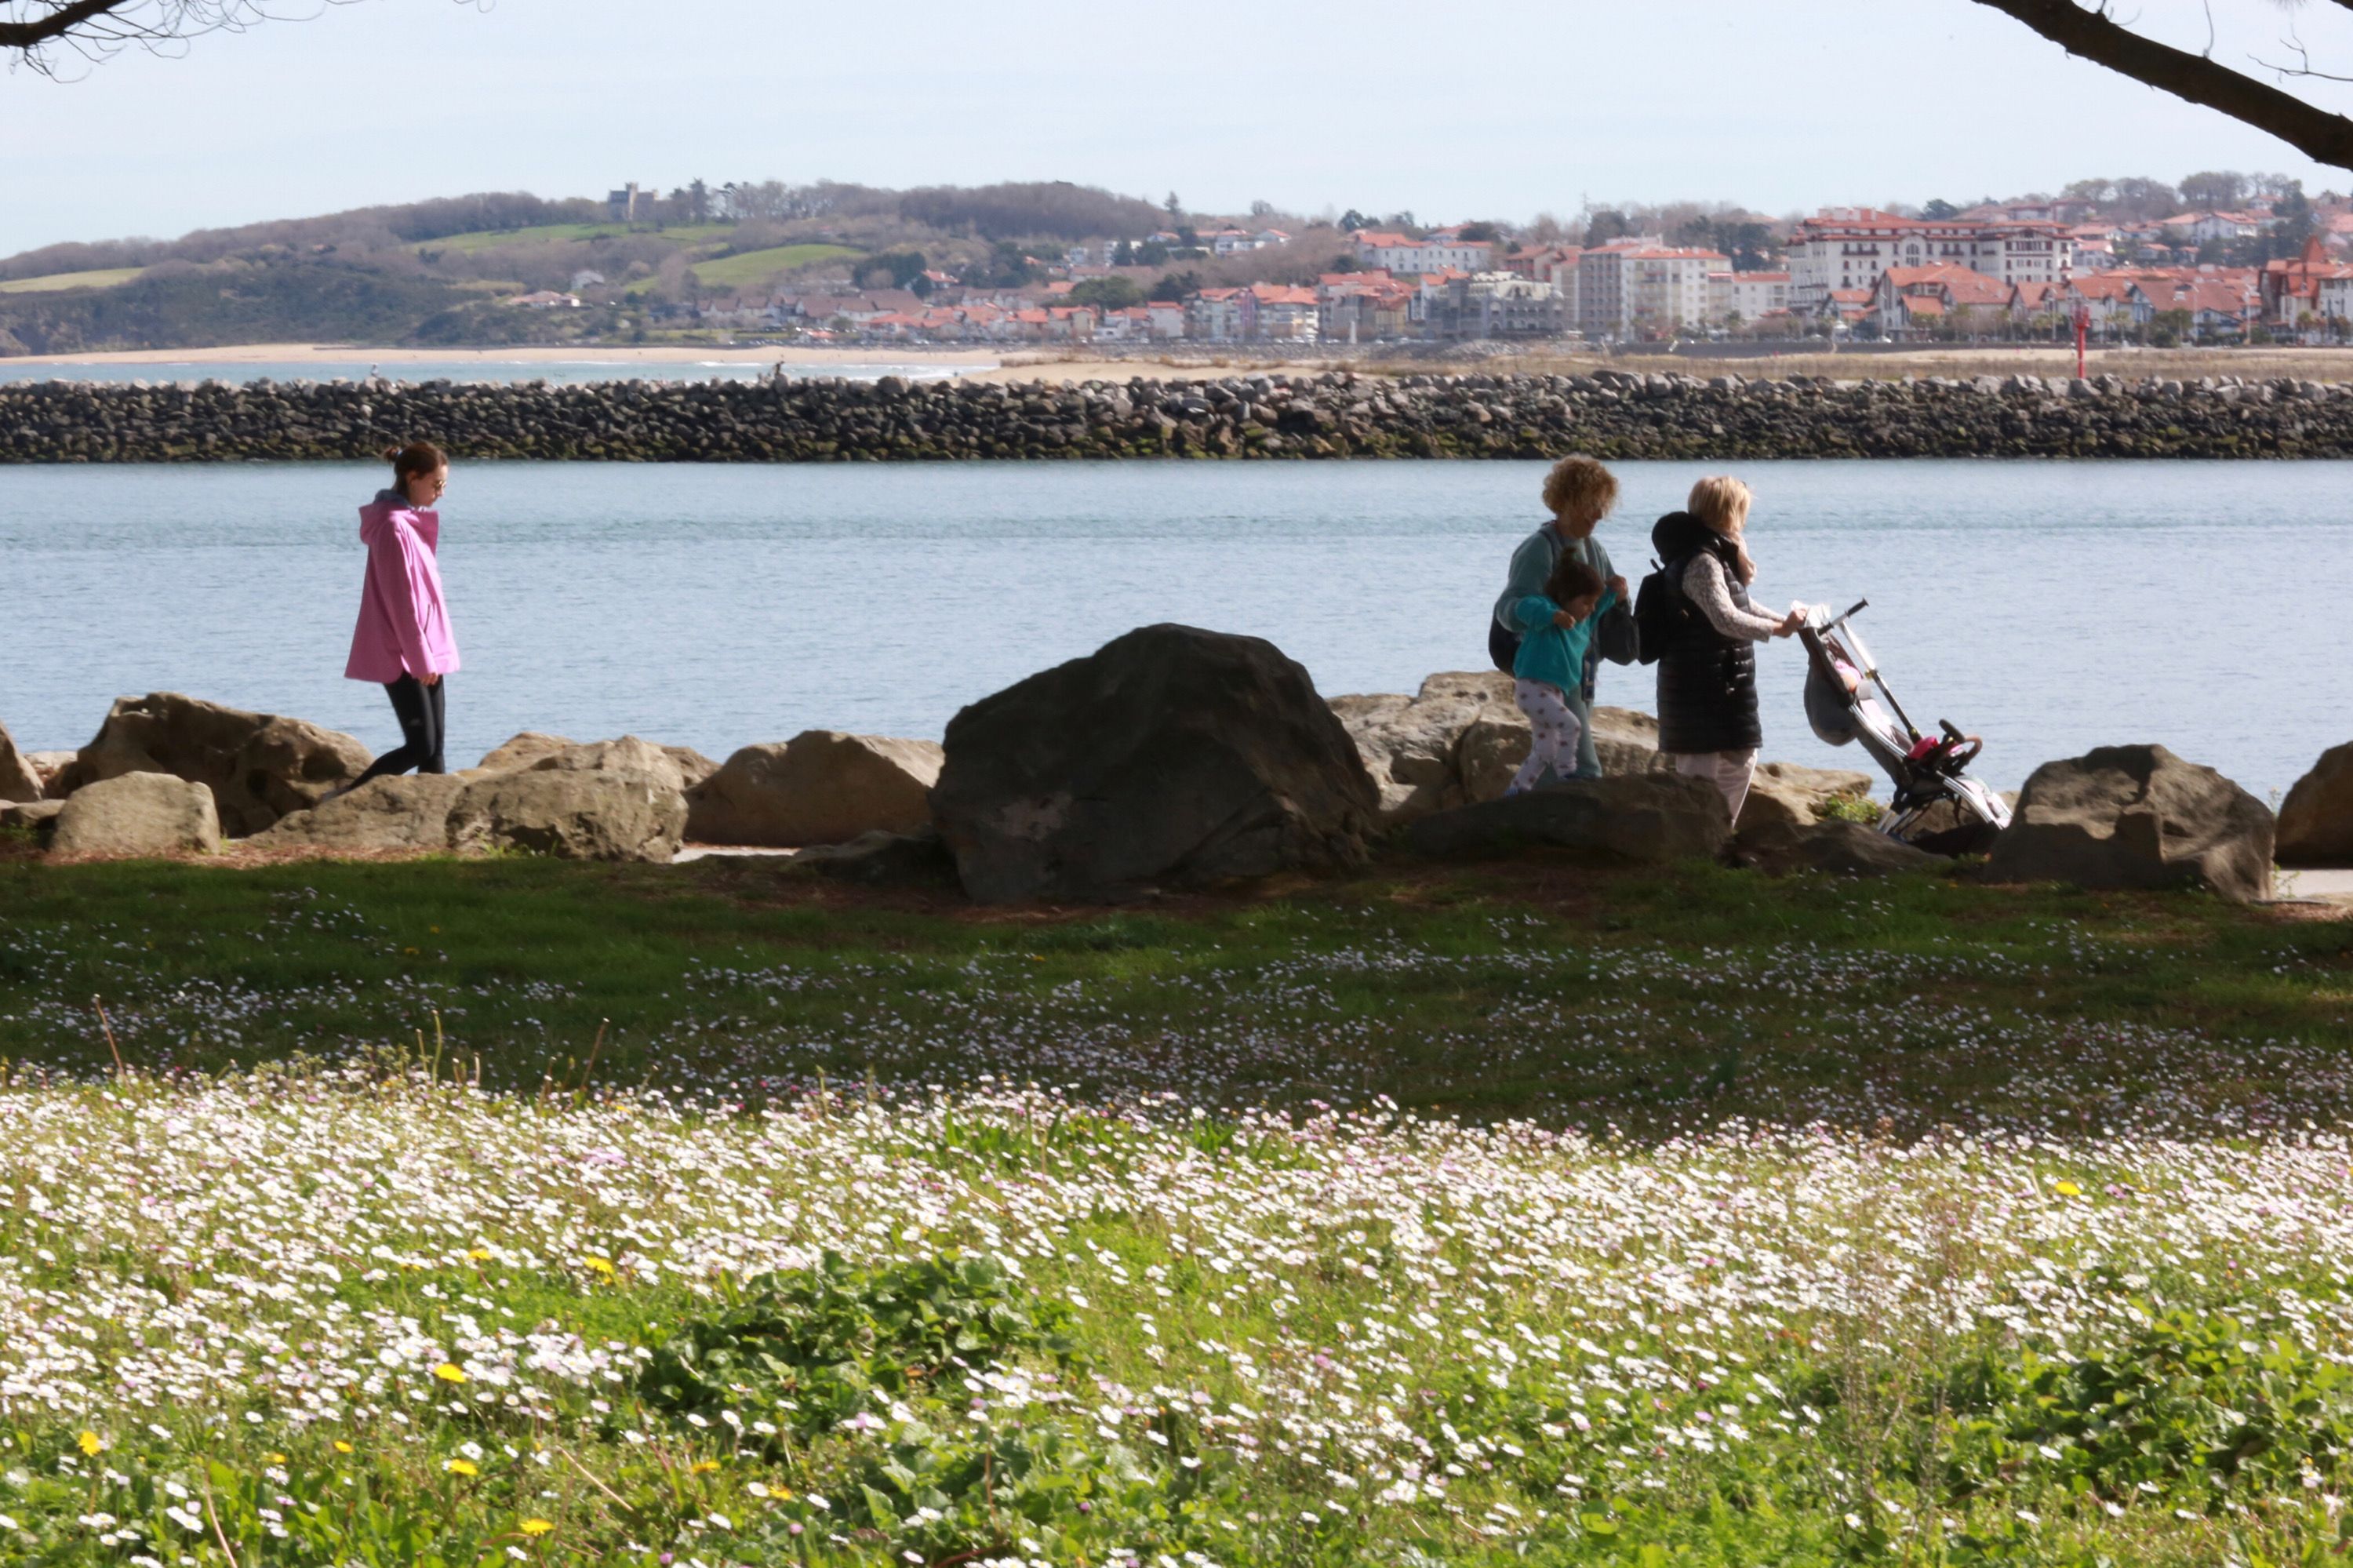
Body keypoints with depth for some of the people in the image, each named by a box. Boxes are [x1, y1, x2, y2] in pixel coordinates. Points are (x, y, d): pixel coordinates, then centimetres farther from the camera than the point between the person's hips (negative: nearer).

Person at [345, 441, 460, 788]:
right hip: (403, 656, -10)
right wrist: (420, 659, -17)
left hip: (425, 653, 10)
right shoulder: (394, 527, -17)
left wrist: (430, 655, 16)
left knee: (434, 747, 6)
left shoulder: (413, 522, 13)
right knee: (420, 747, -10)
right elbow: (401, 601, -19)